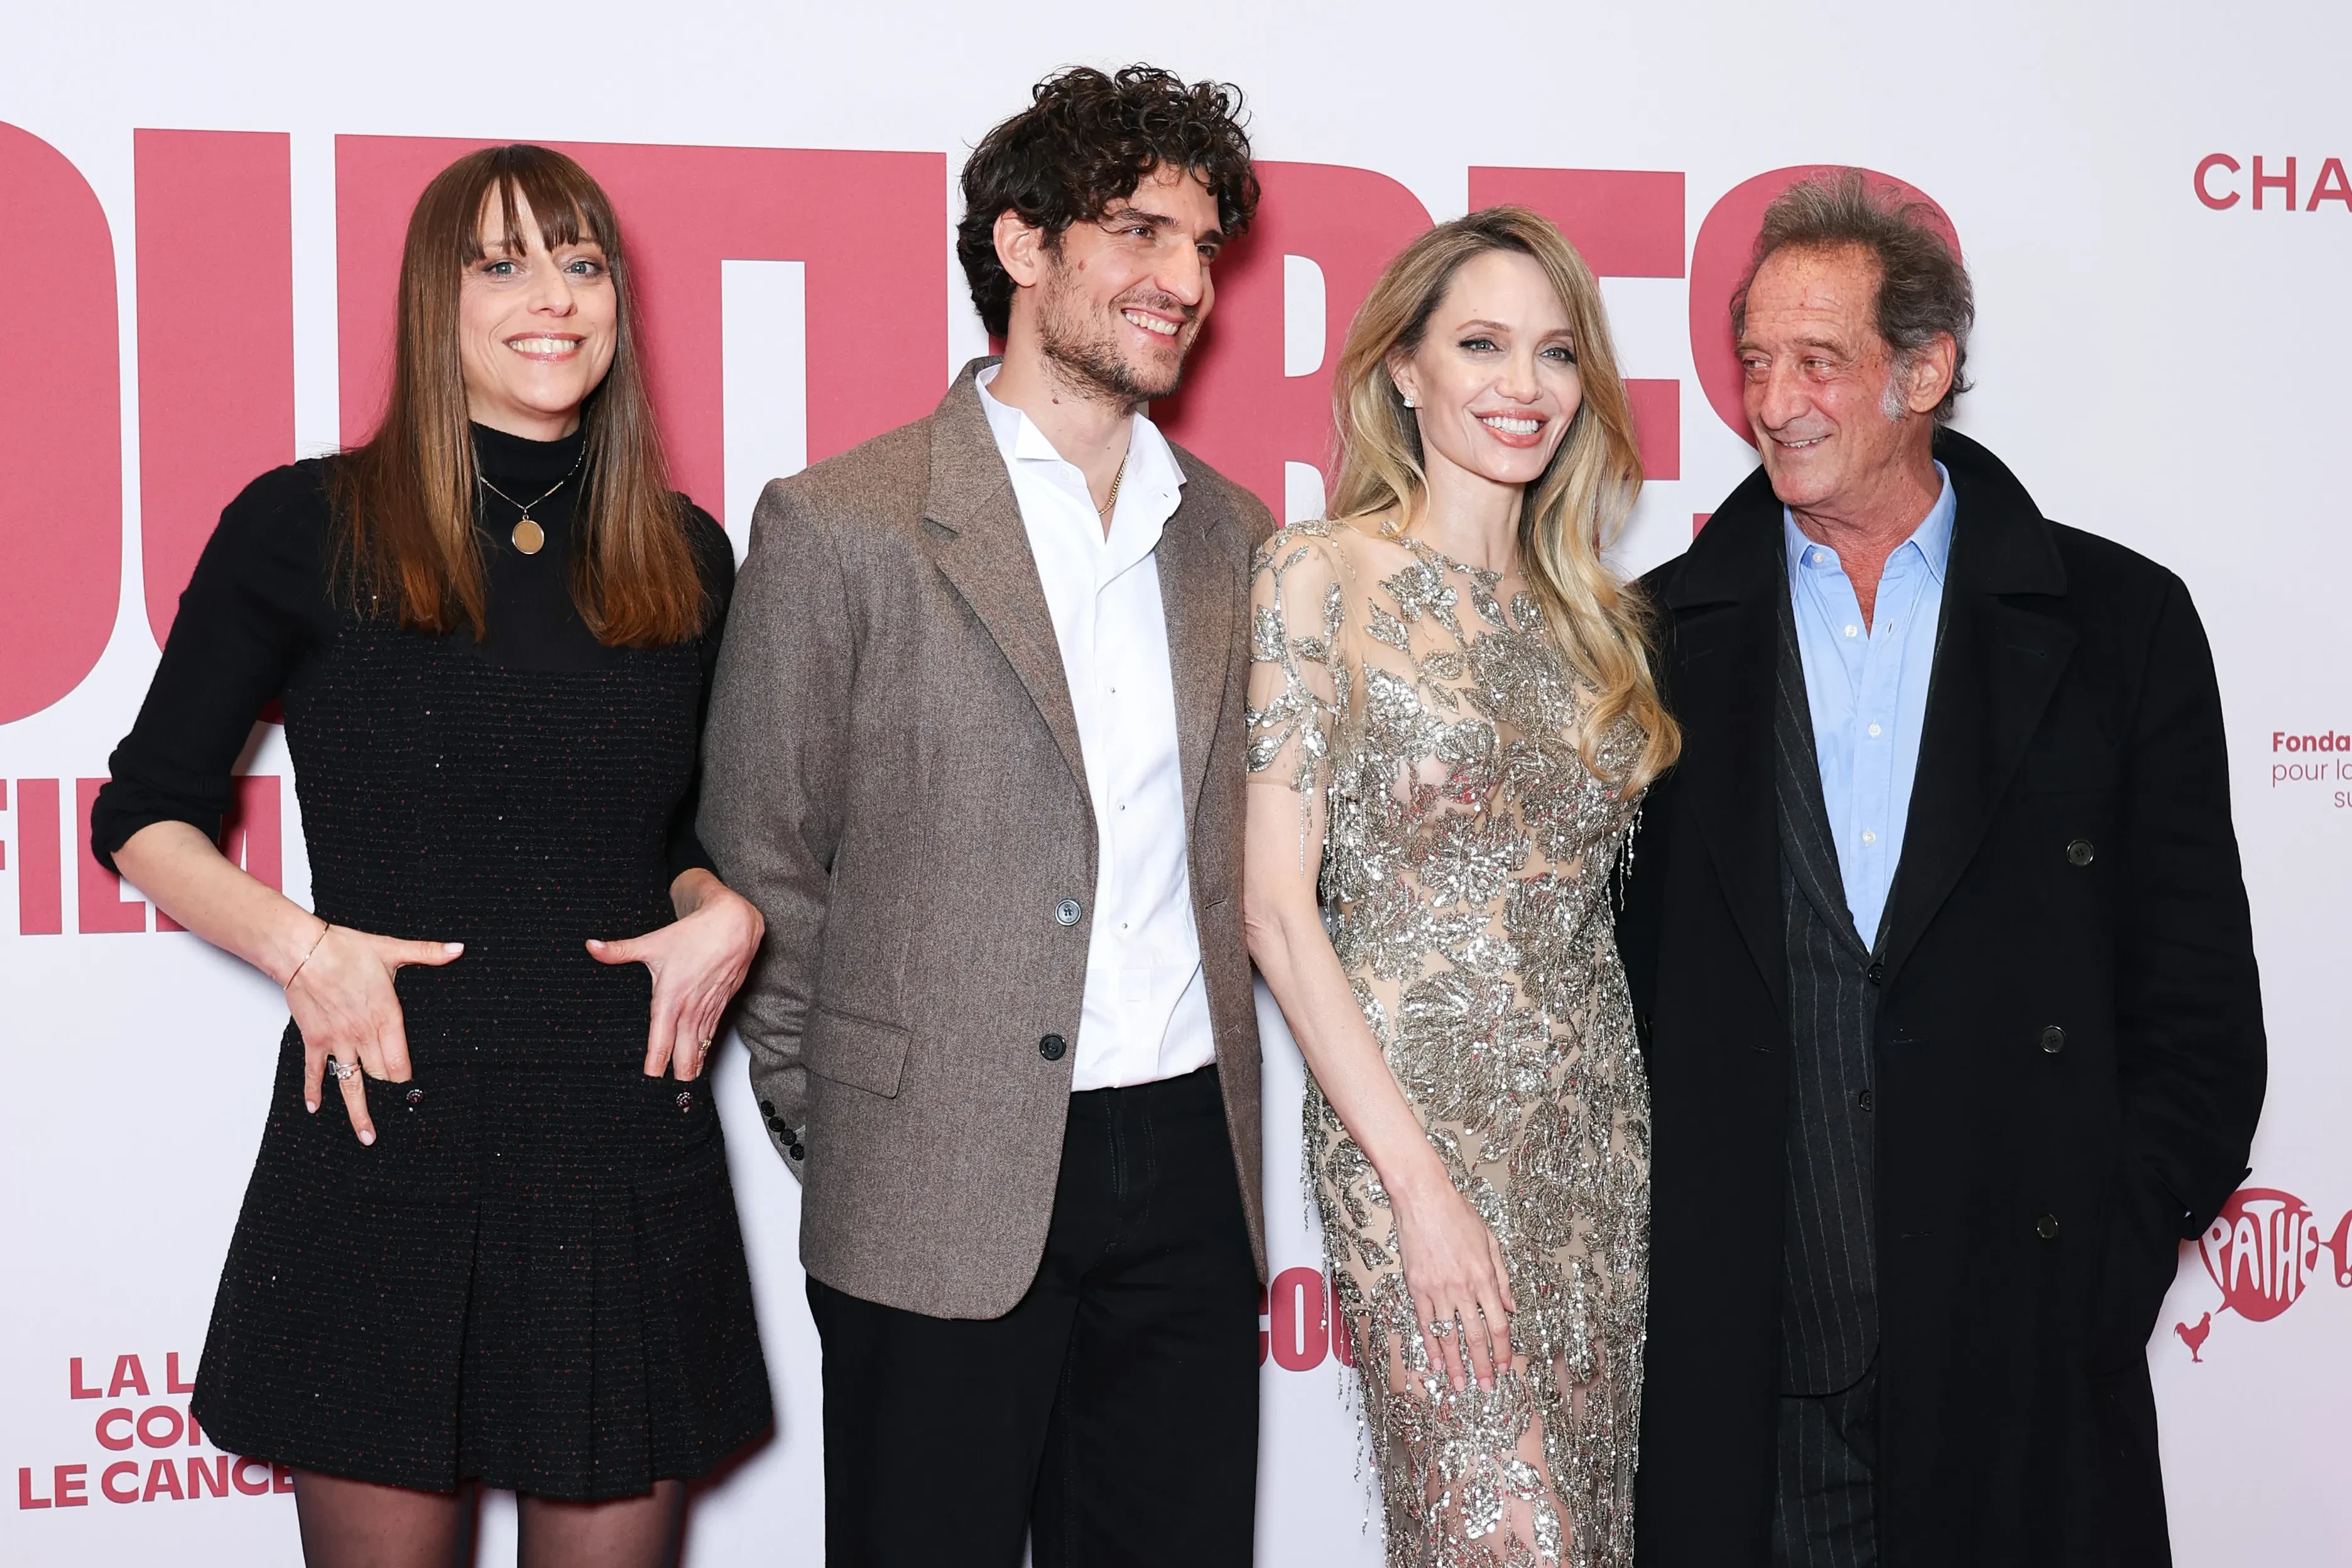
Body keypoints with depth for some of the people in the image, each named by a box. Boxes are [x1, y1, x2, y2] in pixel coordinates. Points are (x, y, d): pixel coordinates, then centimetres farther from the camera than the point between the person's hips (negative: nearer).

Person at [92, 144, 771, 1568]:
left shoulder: (684, 557, 9)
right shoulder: (305, 528, -1)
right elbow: (147, 817, 5)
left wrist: (728, 914, -1)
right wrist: (302, 945, -11)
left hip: (629, 1150, 3)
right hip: (383, 1138, -2)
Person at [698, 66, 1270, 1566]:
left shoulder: (1230, 532, 10)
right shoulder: (840, 526, -6)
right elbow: (758, 865, -2)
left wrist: (1206, 1091, 13)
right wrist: (838, 1138, 0)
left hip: (1189, 1168, 5)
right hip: (939, 1194, -5)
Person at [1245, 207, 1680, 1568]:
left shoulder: (1592, 611, 11)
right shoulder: (1323, 577, -6)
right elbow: (1276, 906, -10)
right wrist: (1420, 1182, -15)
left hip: (1600, 1116, 6)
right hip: (1416, 1113, -6)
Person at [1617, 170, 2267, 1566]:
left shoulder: (2120, 622, 4)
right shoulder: (1665, 635, 6)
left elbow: (2197, 989, 4)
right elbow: (1620, 965, 8)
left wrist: (2122, 1252, -3)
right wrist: (1639, 1239, 0)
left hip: (2025, 1344, -1)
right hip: (1733, 1340, 1)